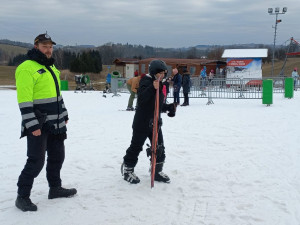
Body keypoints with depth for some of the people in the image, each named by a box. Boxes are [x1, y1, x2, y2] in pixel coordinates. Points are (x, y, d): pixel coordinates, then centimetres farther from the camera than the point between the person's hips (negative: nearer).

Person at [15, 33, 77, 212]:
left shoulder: (51, 68, 15)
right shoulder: (27, 68, -14)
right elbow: (24, 100, -20)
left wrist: (64, 115, 22)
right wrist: (32, 125, -23)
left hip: (56, 124, 9)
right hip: (38, 126, -9)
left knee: (57, 157, 17)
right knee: (36, 161, -6)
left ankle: (55, 188, 32)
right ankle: (22, 197, 7)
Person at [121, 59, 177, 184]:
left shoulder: (160, 85, 15)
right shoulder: (146, 81, -14)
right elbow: (141, 99, -31)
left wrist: (169, 107, 11)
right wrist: (153, 88, -41)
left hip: (155, 122, 8)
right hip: (142, 122, -8)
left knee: (159, 148, 9)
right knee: (136, 146, 3)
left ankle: (157, 171, 22)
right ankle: (127, 170, 19)